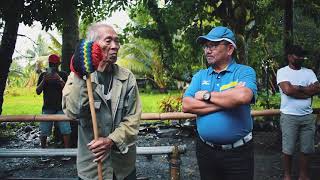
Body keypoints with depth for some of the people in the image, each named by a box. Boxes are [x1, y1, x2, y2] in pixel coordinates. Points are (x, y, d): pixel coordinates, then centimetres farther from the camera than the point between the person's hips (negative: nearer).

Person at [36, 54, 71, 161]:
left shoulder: (63, 75, 6)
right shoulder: (43, 75, 10)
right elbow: (38, 92, 4)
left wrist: (59, 80, -18)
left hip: (61, 107, -1)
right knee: (44, 131, -1)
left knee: (66, 130, -9)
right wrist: (44, 81, -12)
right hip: (47, 108, 1)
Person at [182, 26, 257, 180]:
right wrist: (227, 101, -16)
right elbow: (186, 105, -10)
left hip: (238, 152, -3)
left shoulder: (245, 72, -6)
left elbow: (243, 97, -28)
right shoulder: (200, 76, 5)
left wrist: (207, 95, -14)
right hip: (205, 149, 3)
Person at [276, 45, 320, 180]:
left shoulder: (309, 72, 12)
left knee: (306, 149, 10)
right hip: (289, 116, -4)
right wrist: (308, 91, -7)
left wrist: (298, 88, -9)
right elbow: (288, 90, -17)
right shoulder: (282, 71, -3)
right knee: (288, 149, 4)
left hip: (308, 116, 4)